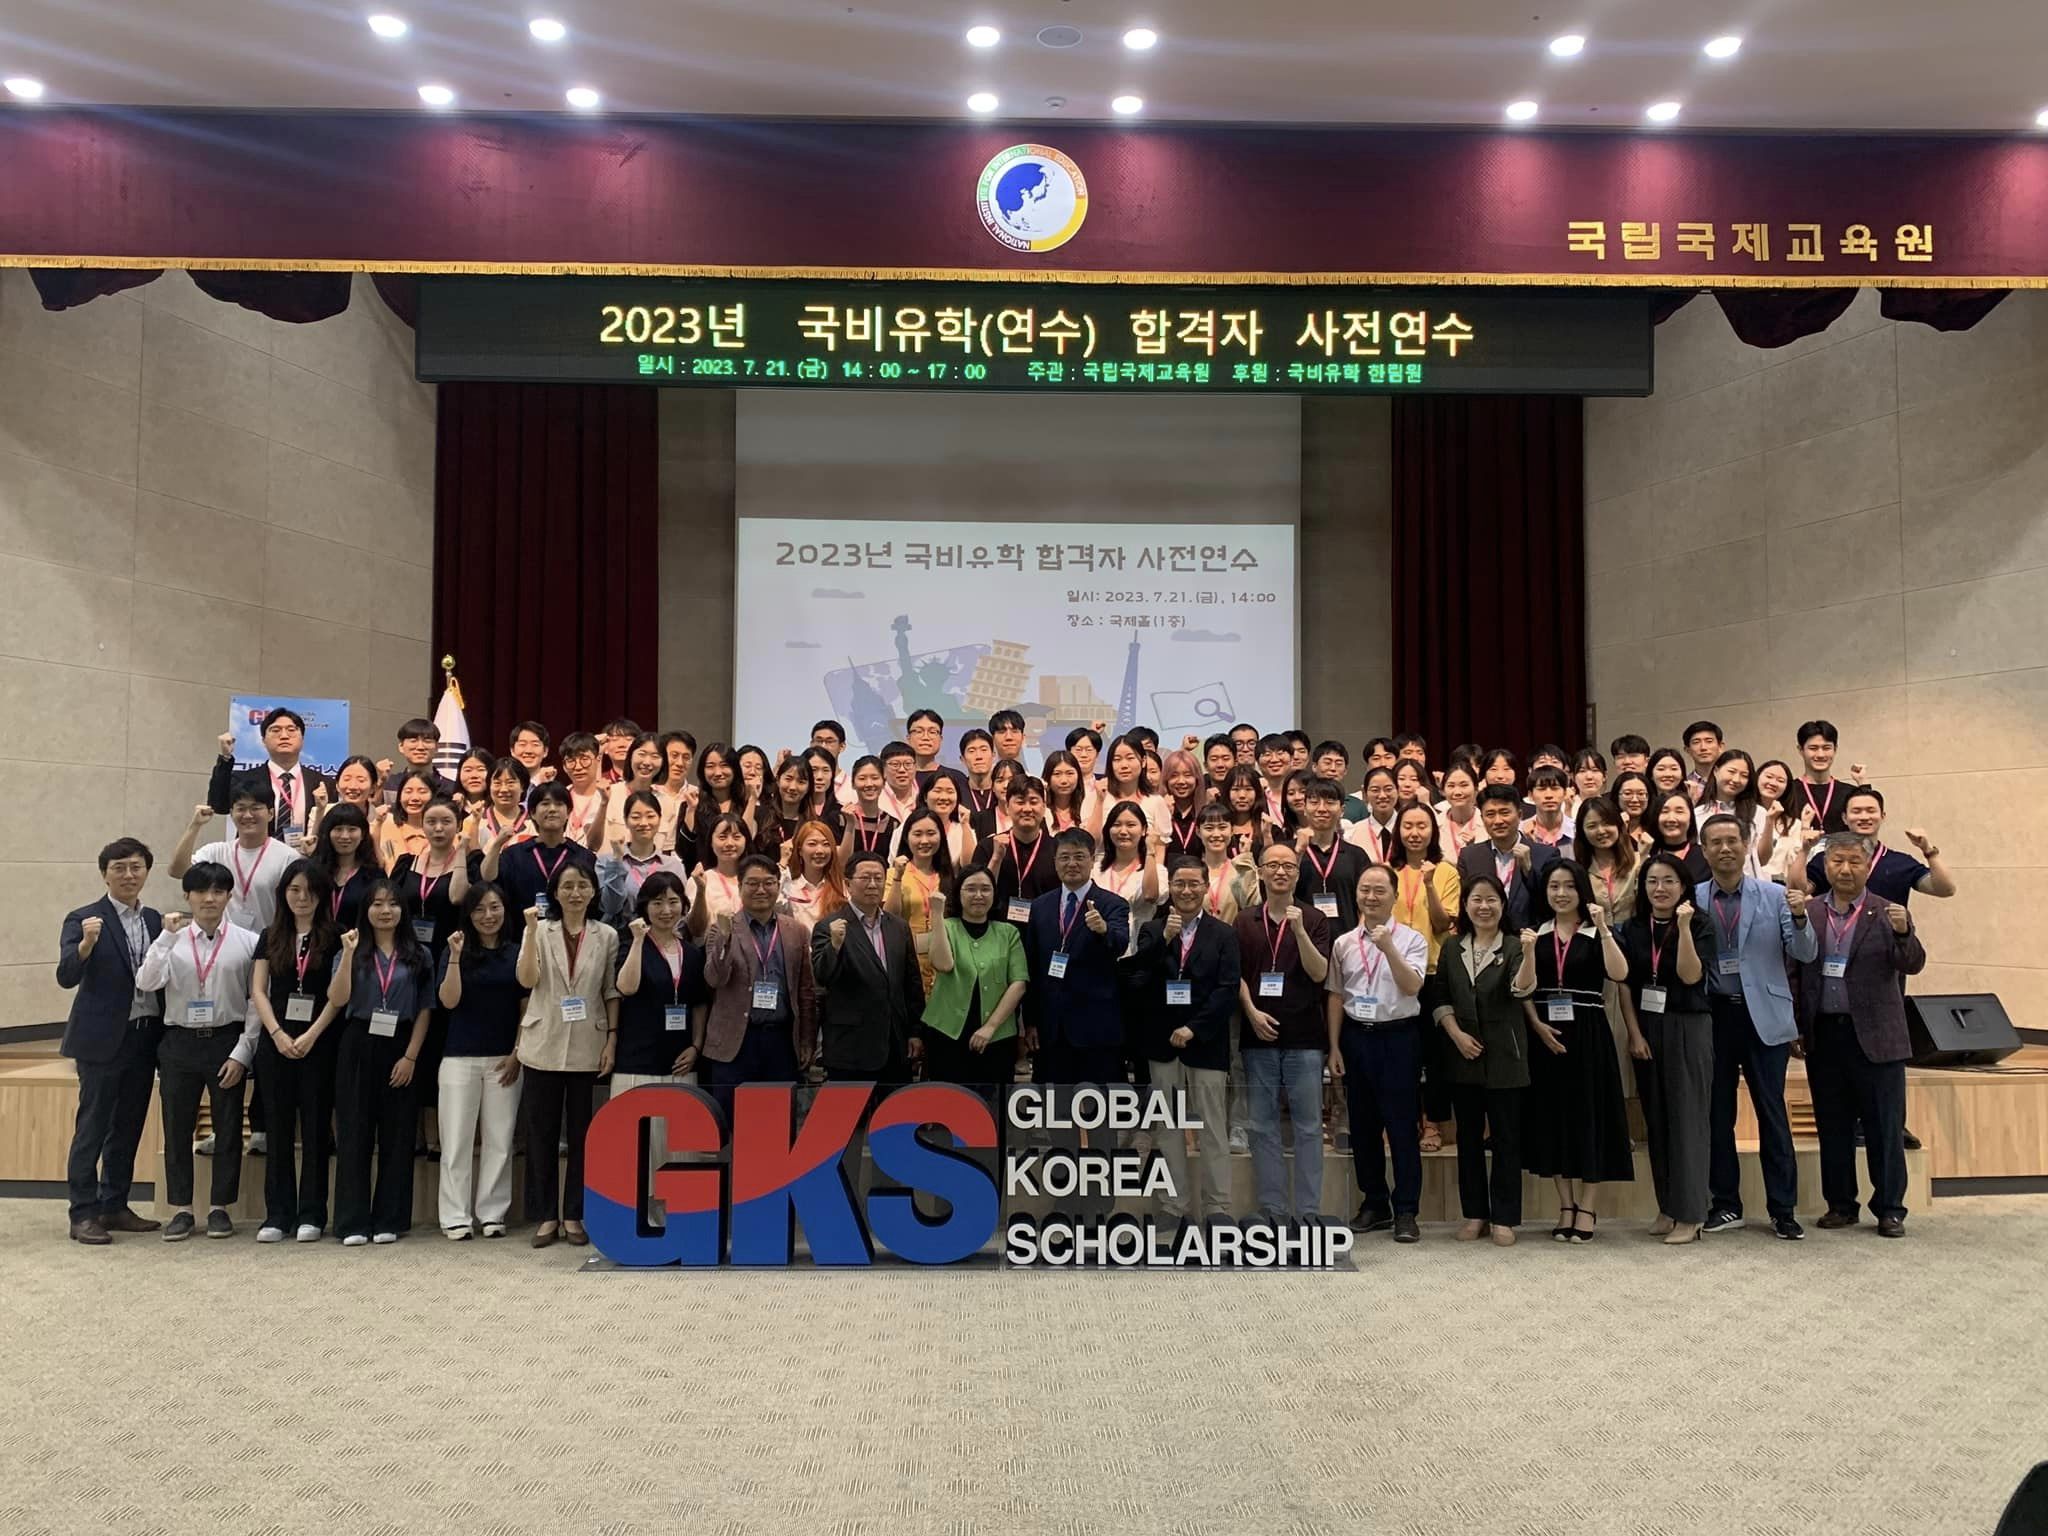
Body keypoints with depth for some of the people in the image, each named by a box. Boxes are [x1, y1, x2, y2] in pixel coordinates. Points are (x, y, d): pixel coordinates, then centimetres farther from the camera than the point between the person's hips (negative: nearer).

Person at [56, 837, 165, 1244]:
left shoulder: (153, 919, 10)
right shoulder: (83, 920, -6)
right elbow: (67, 977, -17)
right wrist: (86, 943, -33)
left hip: (145, 1037, 6)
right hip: (102, 1038, -6)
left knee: (129, 1126, 13)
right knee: (92, 1127, 0)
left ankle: (114, 1207, 24)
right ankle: (83, 1214, 7)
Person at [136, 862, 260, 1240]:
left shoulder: (247, 941, -4)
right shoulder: (173, 940, 1)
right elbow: (146, 983, -14)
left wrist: (242, 1053, -7)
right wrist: (167, 936, -19)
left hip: (227, 1041, -1)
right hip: (179, 1041, 1)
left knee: (228, 1127, 7)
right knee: (177, 1128, 9)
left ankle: (220, 1208, 21)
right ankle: (180, 1209, 21)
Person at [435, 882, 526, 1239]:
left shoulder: (517, 953, 5)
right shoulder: (455, 951, 3)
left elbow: (526, 1009, 6)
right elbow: (449, 1001, -8)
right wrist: (455, 957, -16)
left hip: (504, 1059, 1)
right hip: (460, 1058, -1)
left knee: (499, 1139, 4)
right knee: (457, 1139, 2)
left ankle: (493, 1213, 12)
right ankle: (455, 1216, 8)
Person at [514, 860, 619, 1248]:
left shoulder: (606, 936, 4)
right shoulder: (538, 931, 2)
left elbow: (612, 992, 5)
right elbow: (526, 980, -12)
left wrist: (612, 1040, -3)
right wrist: (531, 931, -19)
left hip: (587, 1048, 0)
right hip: (544, 1046, 0)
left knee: (582, 1132, 5)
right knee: (541, 1133, 5)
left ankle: (574, 1215, 15)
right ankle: (546, 1216, 14)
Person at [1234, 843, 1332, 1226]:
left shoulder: (1313, 919, 4)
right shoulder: (1245, 921, 9)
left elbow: (1319, 973, -6)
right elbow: (1237, 975, 9)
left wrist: (1299, 931, -18)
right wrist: (1252, 1012, -6)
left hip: (1303, 1036, -2)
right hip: (1258, 1035, 2)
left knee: (1308, 1125, 2)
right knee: (1263, 1126, 5)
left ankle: (1308, 1210, 7)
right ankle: (1272, 1208, 12)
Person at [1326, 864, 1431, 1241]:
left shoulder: (1412, 940, -1)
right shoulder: (1344, 944, 8)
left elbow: (1412, 987, -14)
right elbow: (1336, 997, 10)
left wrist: (1389, 949, -25)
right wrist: (1334, 1048, 6)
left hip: (1398, 1037, -4)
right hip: (1356, 1037, 4)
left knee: (1402, 1127, -1)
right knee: (1362, 1126, 10)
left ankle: (1406, 1212, 7)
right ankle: (1375, 1205, 23)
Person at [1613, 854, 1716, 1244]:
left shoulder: (1700, 925, -3)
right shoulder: (1633, 928, 6)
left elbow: (1691, 976, -16)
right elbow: (1625, 985, 4)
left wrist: (1683, 926, -21)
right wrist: (1634, 1033, -3)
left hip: (1688, 1029, -3)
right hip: (1646, 1029, 4)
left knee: (1687, 1118, -2)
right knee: (1656, 1119, 7)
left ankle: (1689, 1214, 3)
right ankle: (1666, 1207, 16)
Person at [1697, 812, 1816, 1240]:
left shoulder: (1775, 896, 3)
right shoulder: (1691, 900, 2)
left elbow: (1805, 954, -1)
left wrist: (1799, 918, -17)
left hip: (1763, 1016, -1)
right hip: (1712, 1016, 1)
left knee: (1772, 1114, 2)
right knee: (1717, 1114, 9)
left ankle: (1783, 1209, 11)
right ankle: (1725, 1204, 20)